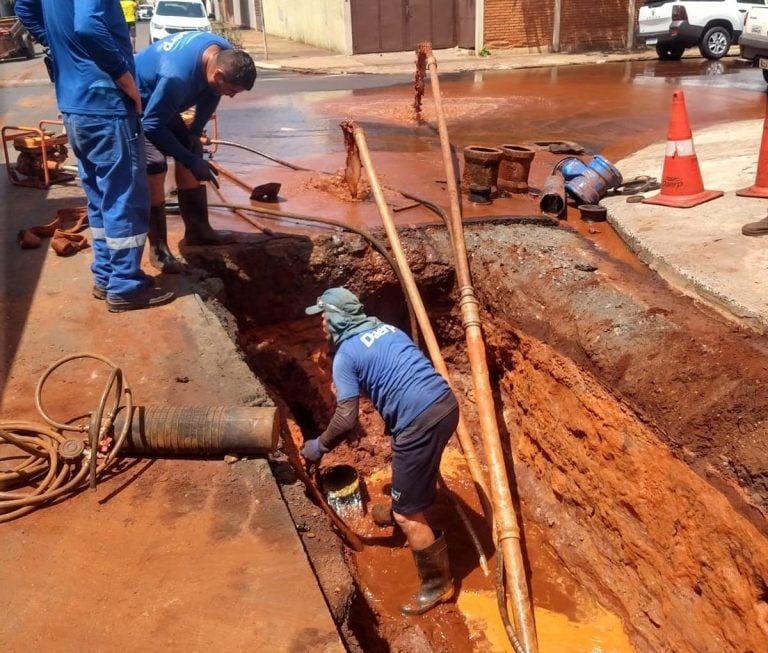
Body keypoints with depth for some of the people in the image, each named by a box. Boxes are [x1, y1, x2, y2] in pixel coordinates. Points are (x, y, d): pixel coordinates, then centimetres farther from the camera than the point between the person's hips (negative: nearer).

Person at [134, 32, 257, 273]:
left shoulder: (226, 54, -17)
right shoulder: (177, 77, -42)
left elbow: (210, 94, 3)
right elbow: (152, 125, -32)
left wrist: (196, 131, -4)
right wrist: (190, 160, -27)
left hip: (160, 103, 8)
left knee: (191, 151, 5)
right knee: (155, 166, -20)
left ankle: (198, 229, 17)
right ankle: (158, 249, -11)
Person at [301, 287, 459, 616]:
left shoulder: (345, 355, -4)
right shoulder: (385, 329, 19)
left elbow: (347, 418, -8)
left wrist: (319, 445, 9)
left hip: (420, 420, -9)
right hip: (445, 403, 9)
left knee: (408, 513, 5)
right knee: (408, 470, 35)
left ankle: (438, 583, 18)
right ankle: (399, 510, 61)